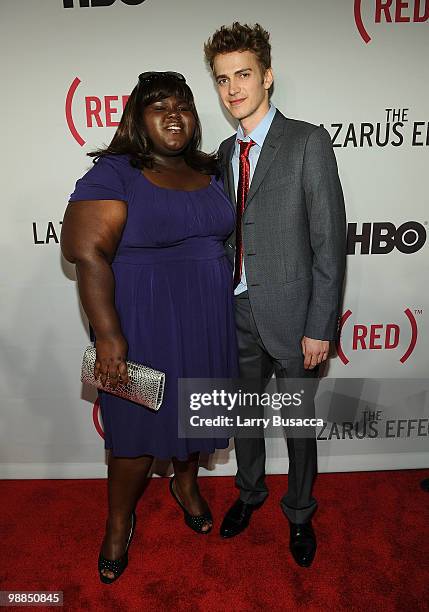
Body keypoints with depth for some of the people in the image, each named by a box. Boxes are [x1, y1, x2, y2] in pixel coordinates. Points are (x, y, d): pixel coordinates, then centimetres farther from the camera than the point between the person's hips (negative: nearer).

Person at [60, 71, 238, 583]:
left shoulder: (207, 172, 8)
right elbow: (87, 252, -19)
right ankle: (119, 522, 36)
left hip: (207, 321, 6)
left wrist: (228, 305, 13)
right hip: (144, 325, -5)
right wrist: (108, 336, -23)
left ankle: (185, 483, 49)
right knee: (138, 424, 9)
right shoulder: (114, 174, -11)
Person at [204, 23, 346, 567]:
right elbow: (231, 236, 12)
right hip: (239, 313, 5)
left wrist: (320, 327, -14)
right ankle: (249, 493, 47)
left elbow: (330, 241, -12)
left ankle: (299, 514, 40)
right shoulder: (225, 152, 9)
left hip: (289, 315, -5)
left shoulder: (308, 142, -8)